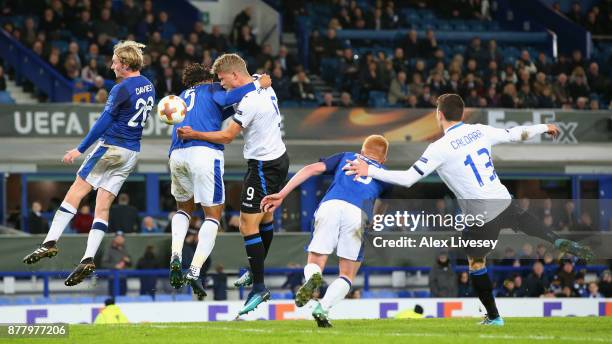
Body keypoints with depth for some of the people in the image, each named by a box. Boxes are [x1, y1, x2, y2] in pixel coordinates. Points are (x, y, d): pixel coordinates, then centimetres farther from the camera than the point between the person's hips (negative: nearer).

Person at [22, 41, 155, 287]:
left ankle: (51, 242, -9)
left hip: (111, 147, -8)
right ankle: (88, 259, -5)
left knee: (75, 192, -3)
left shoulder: (122, 89, -14)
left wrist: (80, 149, -10)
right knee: (102, 208, 4)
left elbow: (104, 122, -14)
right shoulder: (148, 86, 10)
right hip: (132, 154, 8)